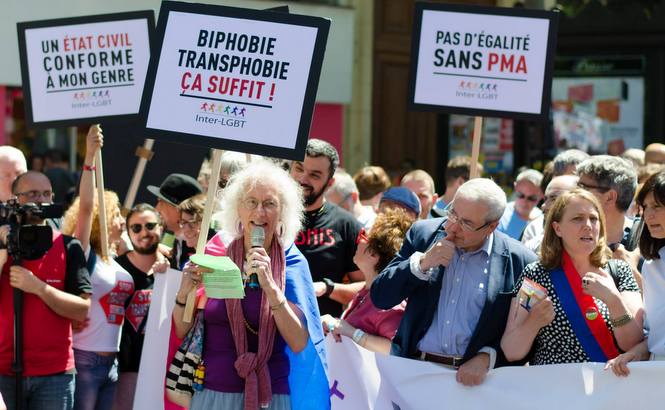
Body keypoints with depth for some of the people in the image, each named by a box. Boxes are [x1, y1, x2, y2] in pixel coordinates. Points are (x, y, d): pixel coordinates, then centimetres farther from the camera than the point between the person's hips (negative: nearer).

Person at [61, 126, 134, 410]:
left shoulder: (119, 266, 14)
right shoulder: (83, 256, -6)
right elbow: (85, 206, -18)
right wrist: (90, 157, -25)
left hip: (111, 362, 7)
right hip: (84, 359, -7)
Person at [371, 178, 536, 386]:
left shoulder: (519, 261, -2)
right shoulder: (423, 233, 6)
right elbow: (379, 297, 5)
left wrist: (486, 358, -13)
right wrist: (422, 263, -9)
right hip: (412, 367, 0)